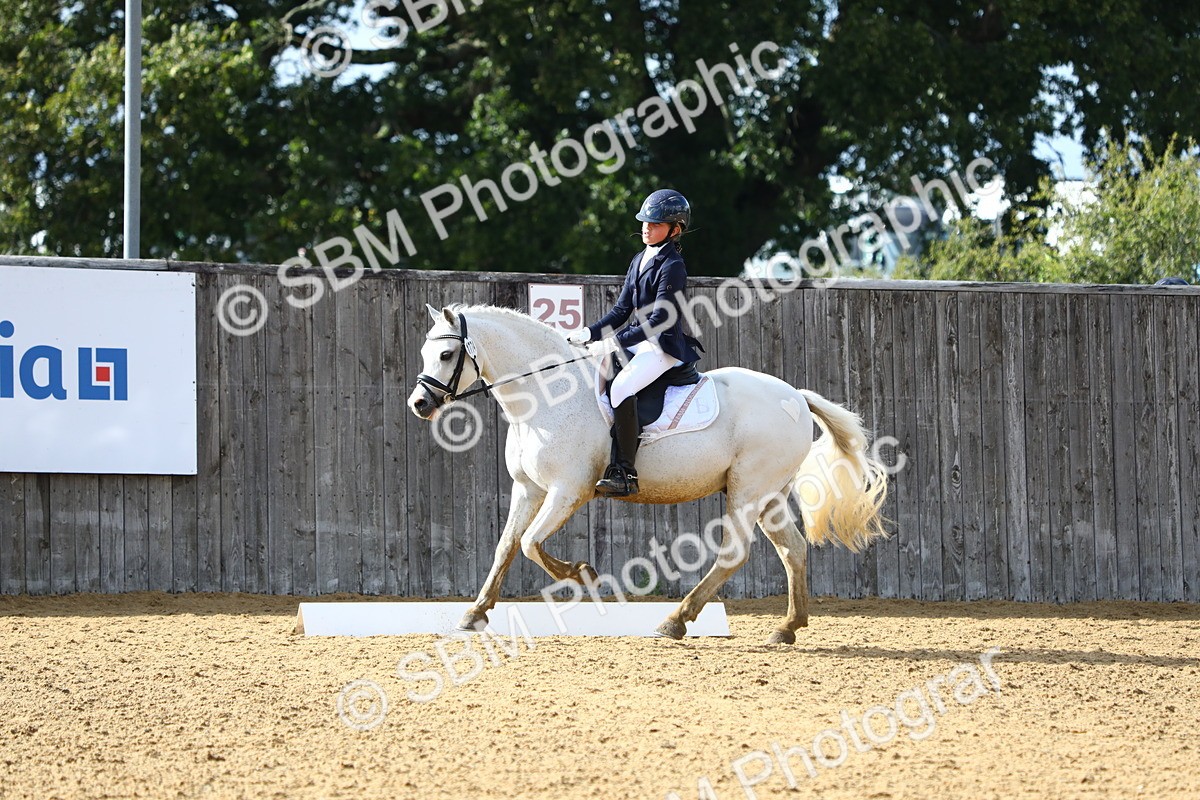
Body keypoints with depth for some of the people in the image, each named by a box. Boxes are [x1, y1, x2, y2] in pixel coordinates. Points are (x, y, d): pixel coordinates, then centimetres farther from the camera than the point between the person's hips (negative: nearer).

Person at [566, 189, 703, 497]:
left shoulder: (672, 267, -13)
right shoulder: (640, 260, 15)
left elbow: (659, 321, -19)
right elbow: (622, 310, 16)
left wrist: (617, 341, -23)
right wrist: (590, 333, 1)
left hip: (663, 347, -10)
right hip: (636, 340, 10)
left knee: (621, 388, -31)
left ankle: (624, 474, -32)